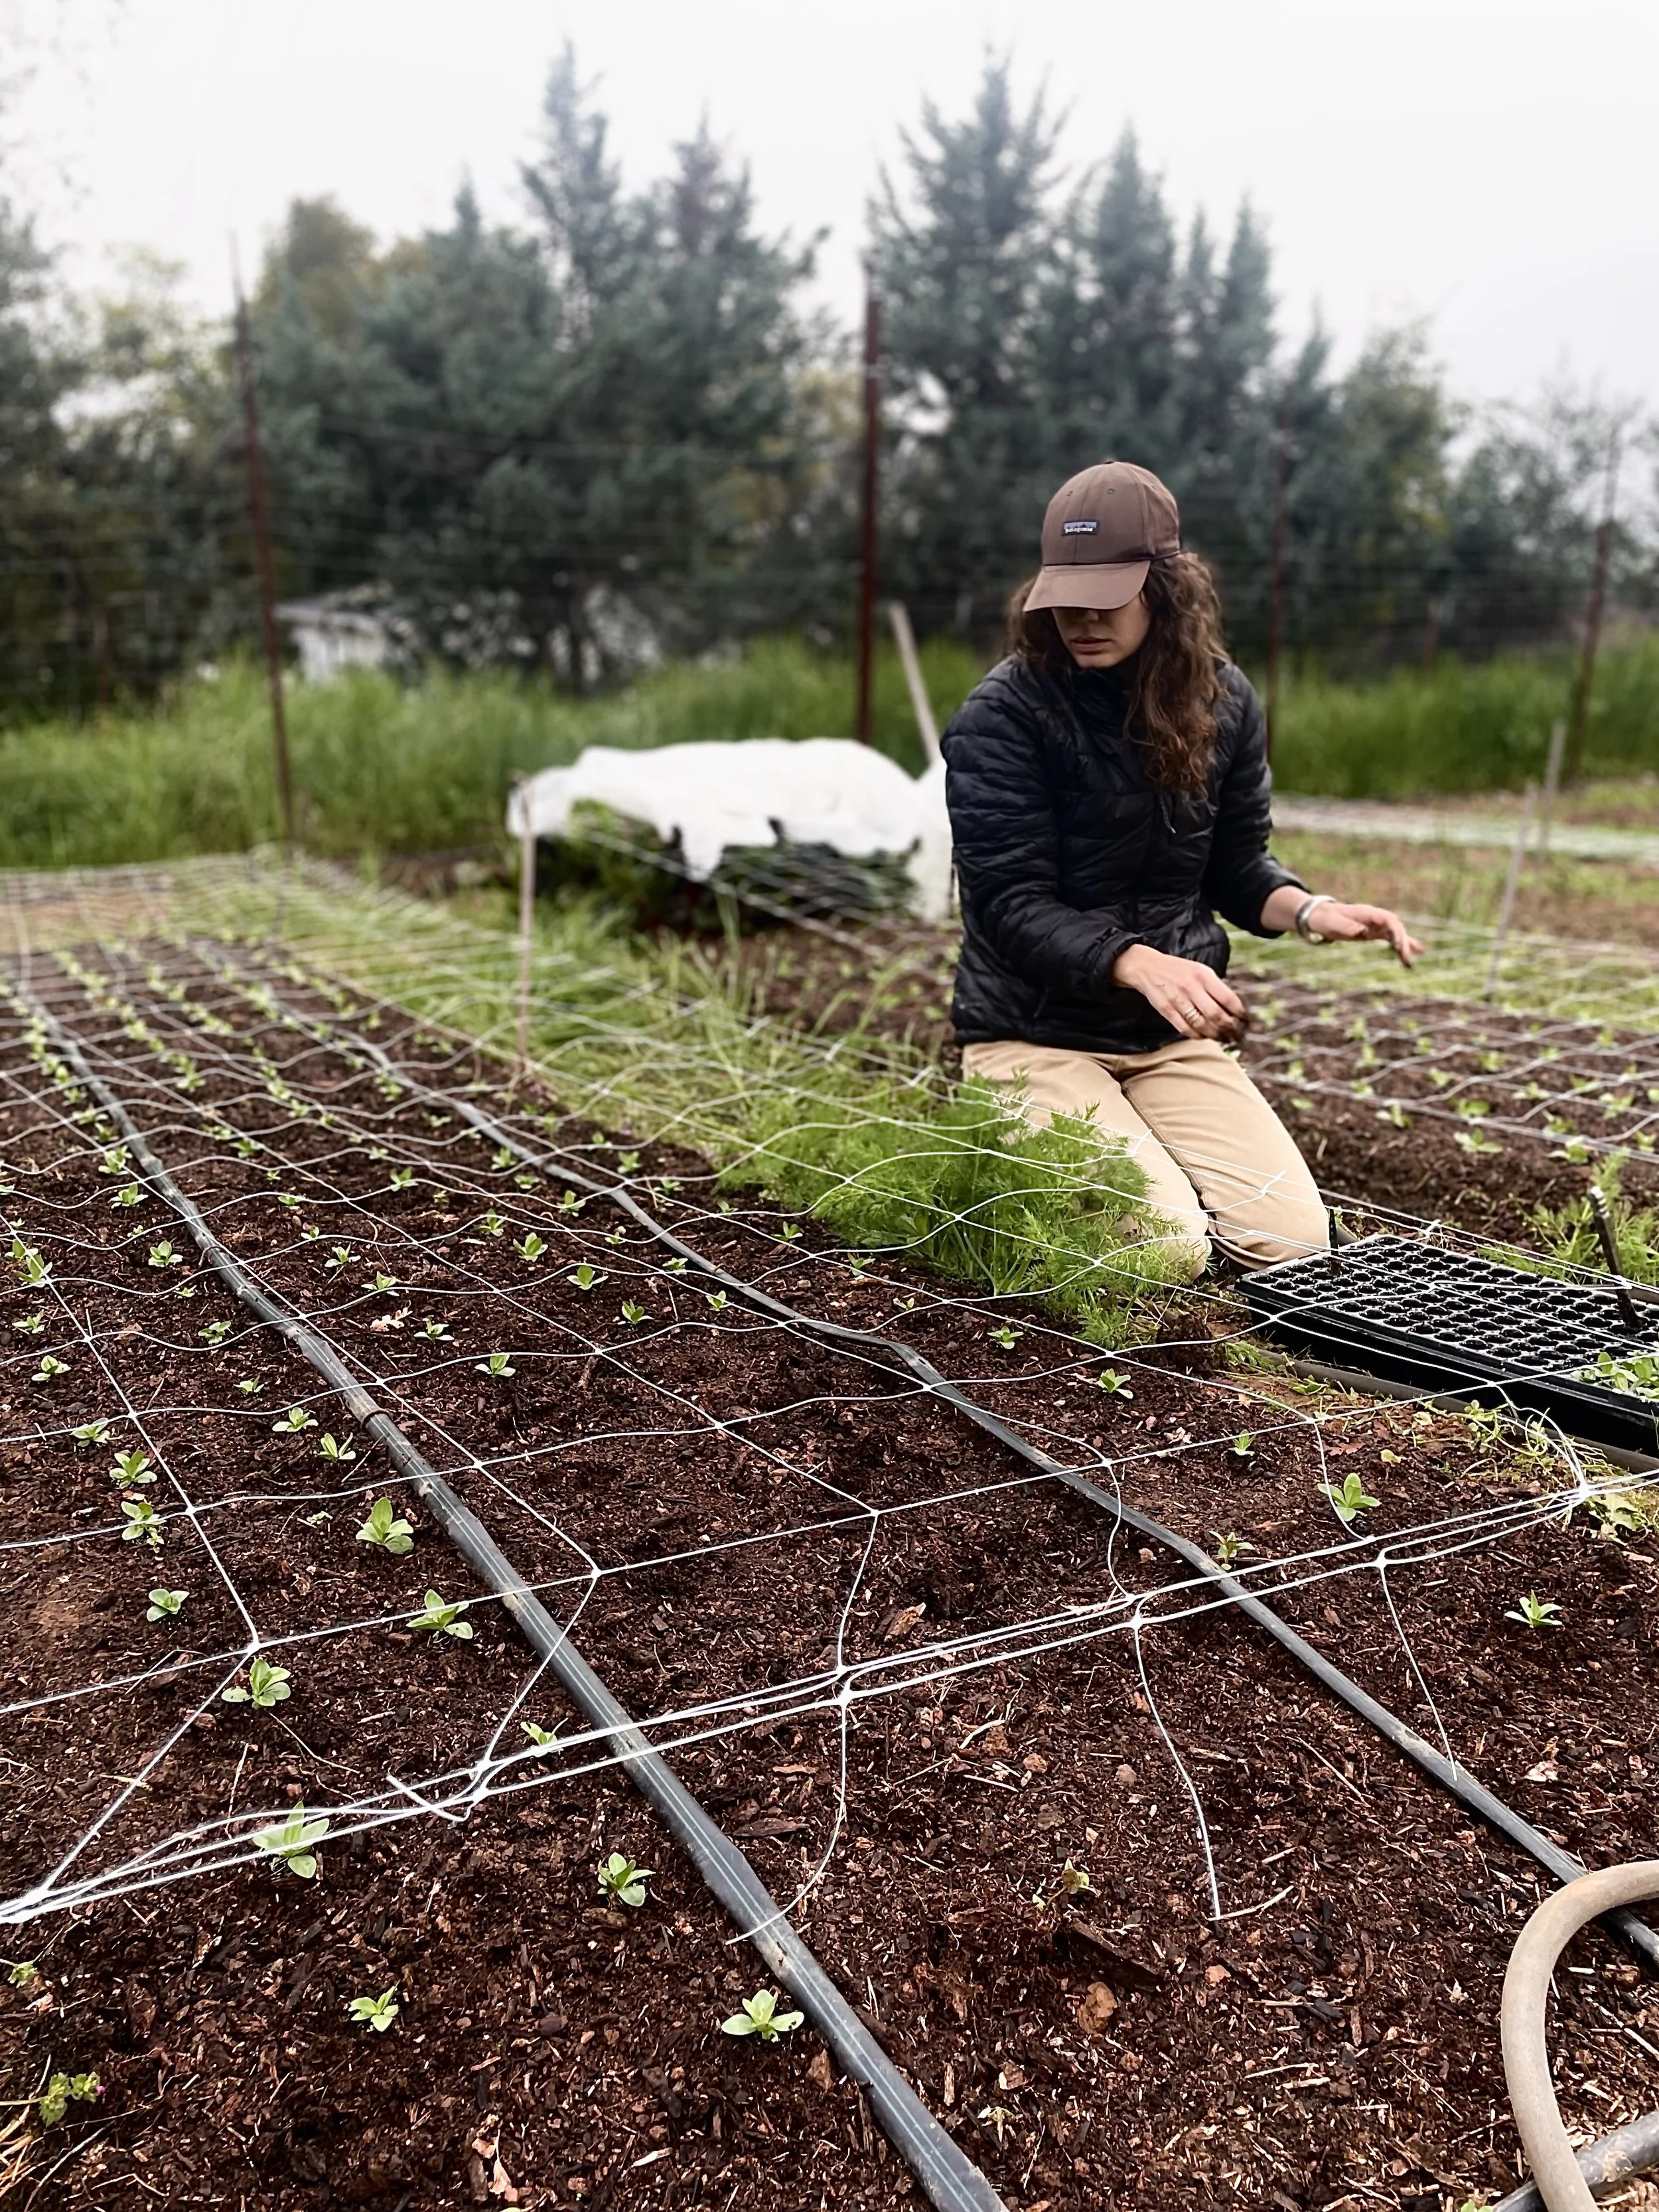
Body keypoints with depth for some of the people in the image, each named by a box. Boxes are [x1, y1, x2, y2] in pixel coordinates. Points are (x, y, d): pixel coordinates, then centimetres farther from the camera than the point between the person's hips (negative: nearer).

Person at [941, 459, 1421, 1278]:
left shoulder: (1223, 703, 2)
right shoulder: (1002, 716, -14)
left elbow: (1236, 867, 11)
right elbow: (1012, 905, -18)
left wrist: (1309, 908, -12)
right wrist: (1139, 962, -34)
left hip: (1172, 1040, 5)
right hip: (1035, 1034, -5)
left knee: (1294, 1243, -9)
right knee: (1166, 1252, -21)